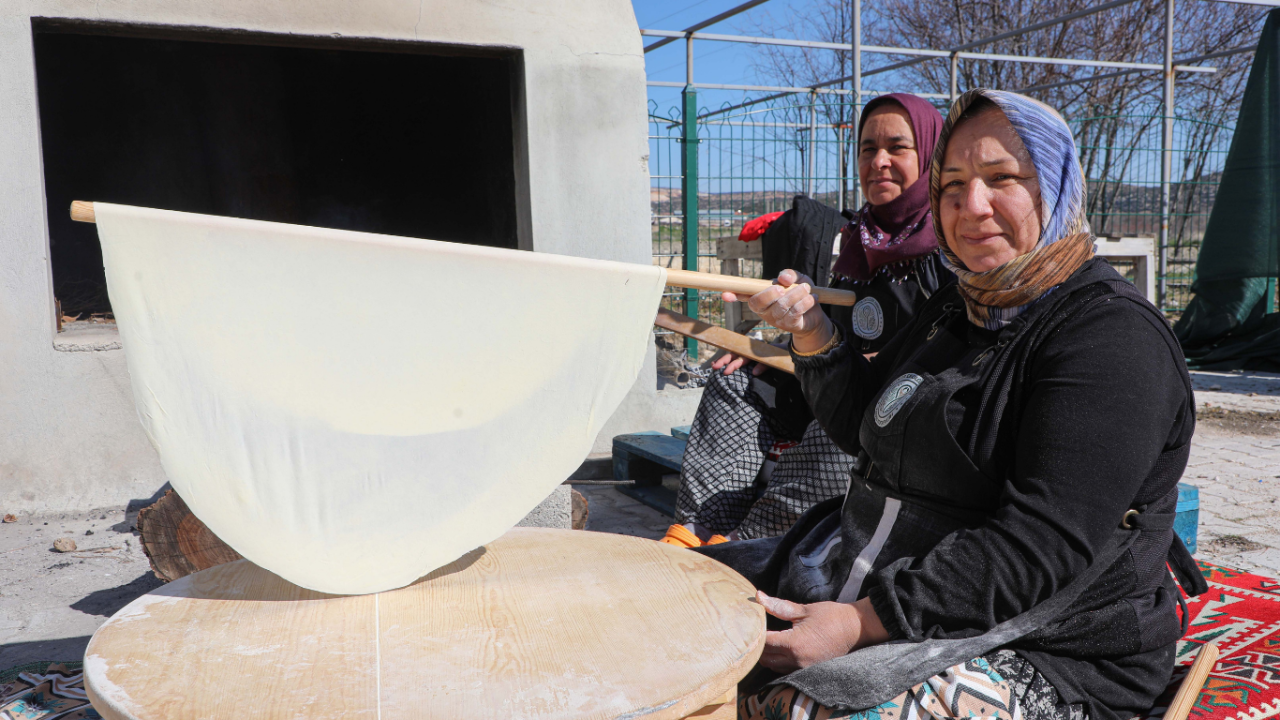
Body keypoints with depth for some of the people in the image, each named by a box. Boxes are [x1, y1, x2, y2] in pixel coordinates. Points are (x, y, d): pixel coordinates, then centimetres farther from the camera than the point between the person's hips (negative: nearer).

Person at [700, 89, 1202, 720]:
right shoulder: (956, 307, 12)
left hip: (1039, 658, -8)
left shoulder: (1112, 334, -16)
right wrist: (813, 335, 2)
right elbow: (865, 427, 20)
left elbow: (1042, 547, -25)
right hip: (881, 585, 8)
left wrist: (861, 622, -29)